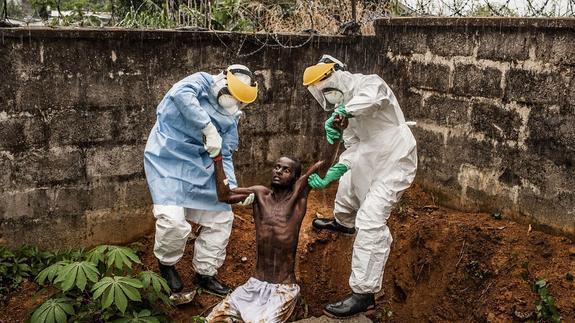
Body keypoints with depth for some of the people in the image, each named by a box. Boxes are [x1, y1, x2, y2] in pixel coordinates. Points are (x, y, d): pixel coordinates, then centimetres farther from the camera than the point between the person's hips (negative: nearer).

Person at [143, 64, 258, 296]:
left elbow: (224, 157, 11)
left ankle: (205, 273, 25)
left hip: (199, 168, 8)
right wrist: (209, 129, -37)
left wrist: (232, 187, -6)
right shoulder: (201, 82, -8)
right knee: (173, 220, -22)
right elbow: (181, 94, -31)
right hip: (168, 161, -7)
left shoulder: (230, 120, 10)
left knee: (222, 217, 8)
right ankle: (167, 264, 10)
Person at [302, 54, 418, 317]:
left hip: (394, 162, -10)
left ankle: (364, 293, -14)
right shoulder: (346, 103, 9)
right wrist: (333, 173, -8)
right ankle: (343, 222, 69)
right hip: (371, 158, 10)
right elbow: (354, 147, 4)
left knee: (370, 221, -18)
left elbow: (376, 93, -44)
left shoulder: (368, 83, -16)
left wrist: (341, 113, -45)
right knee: (348, 183, 35)